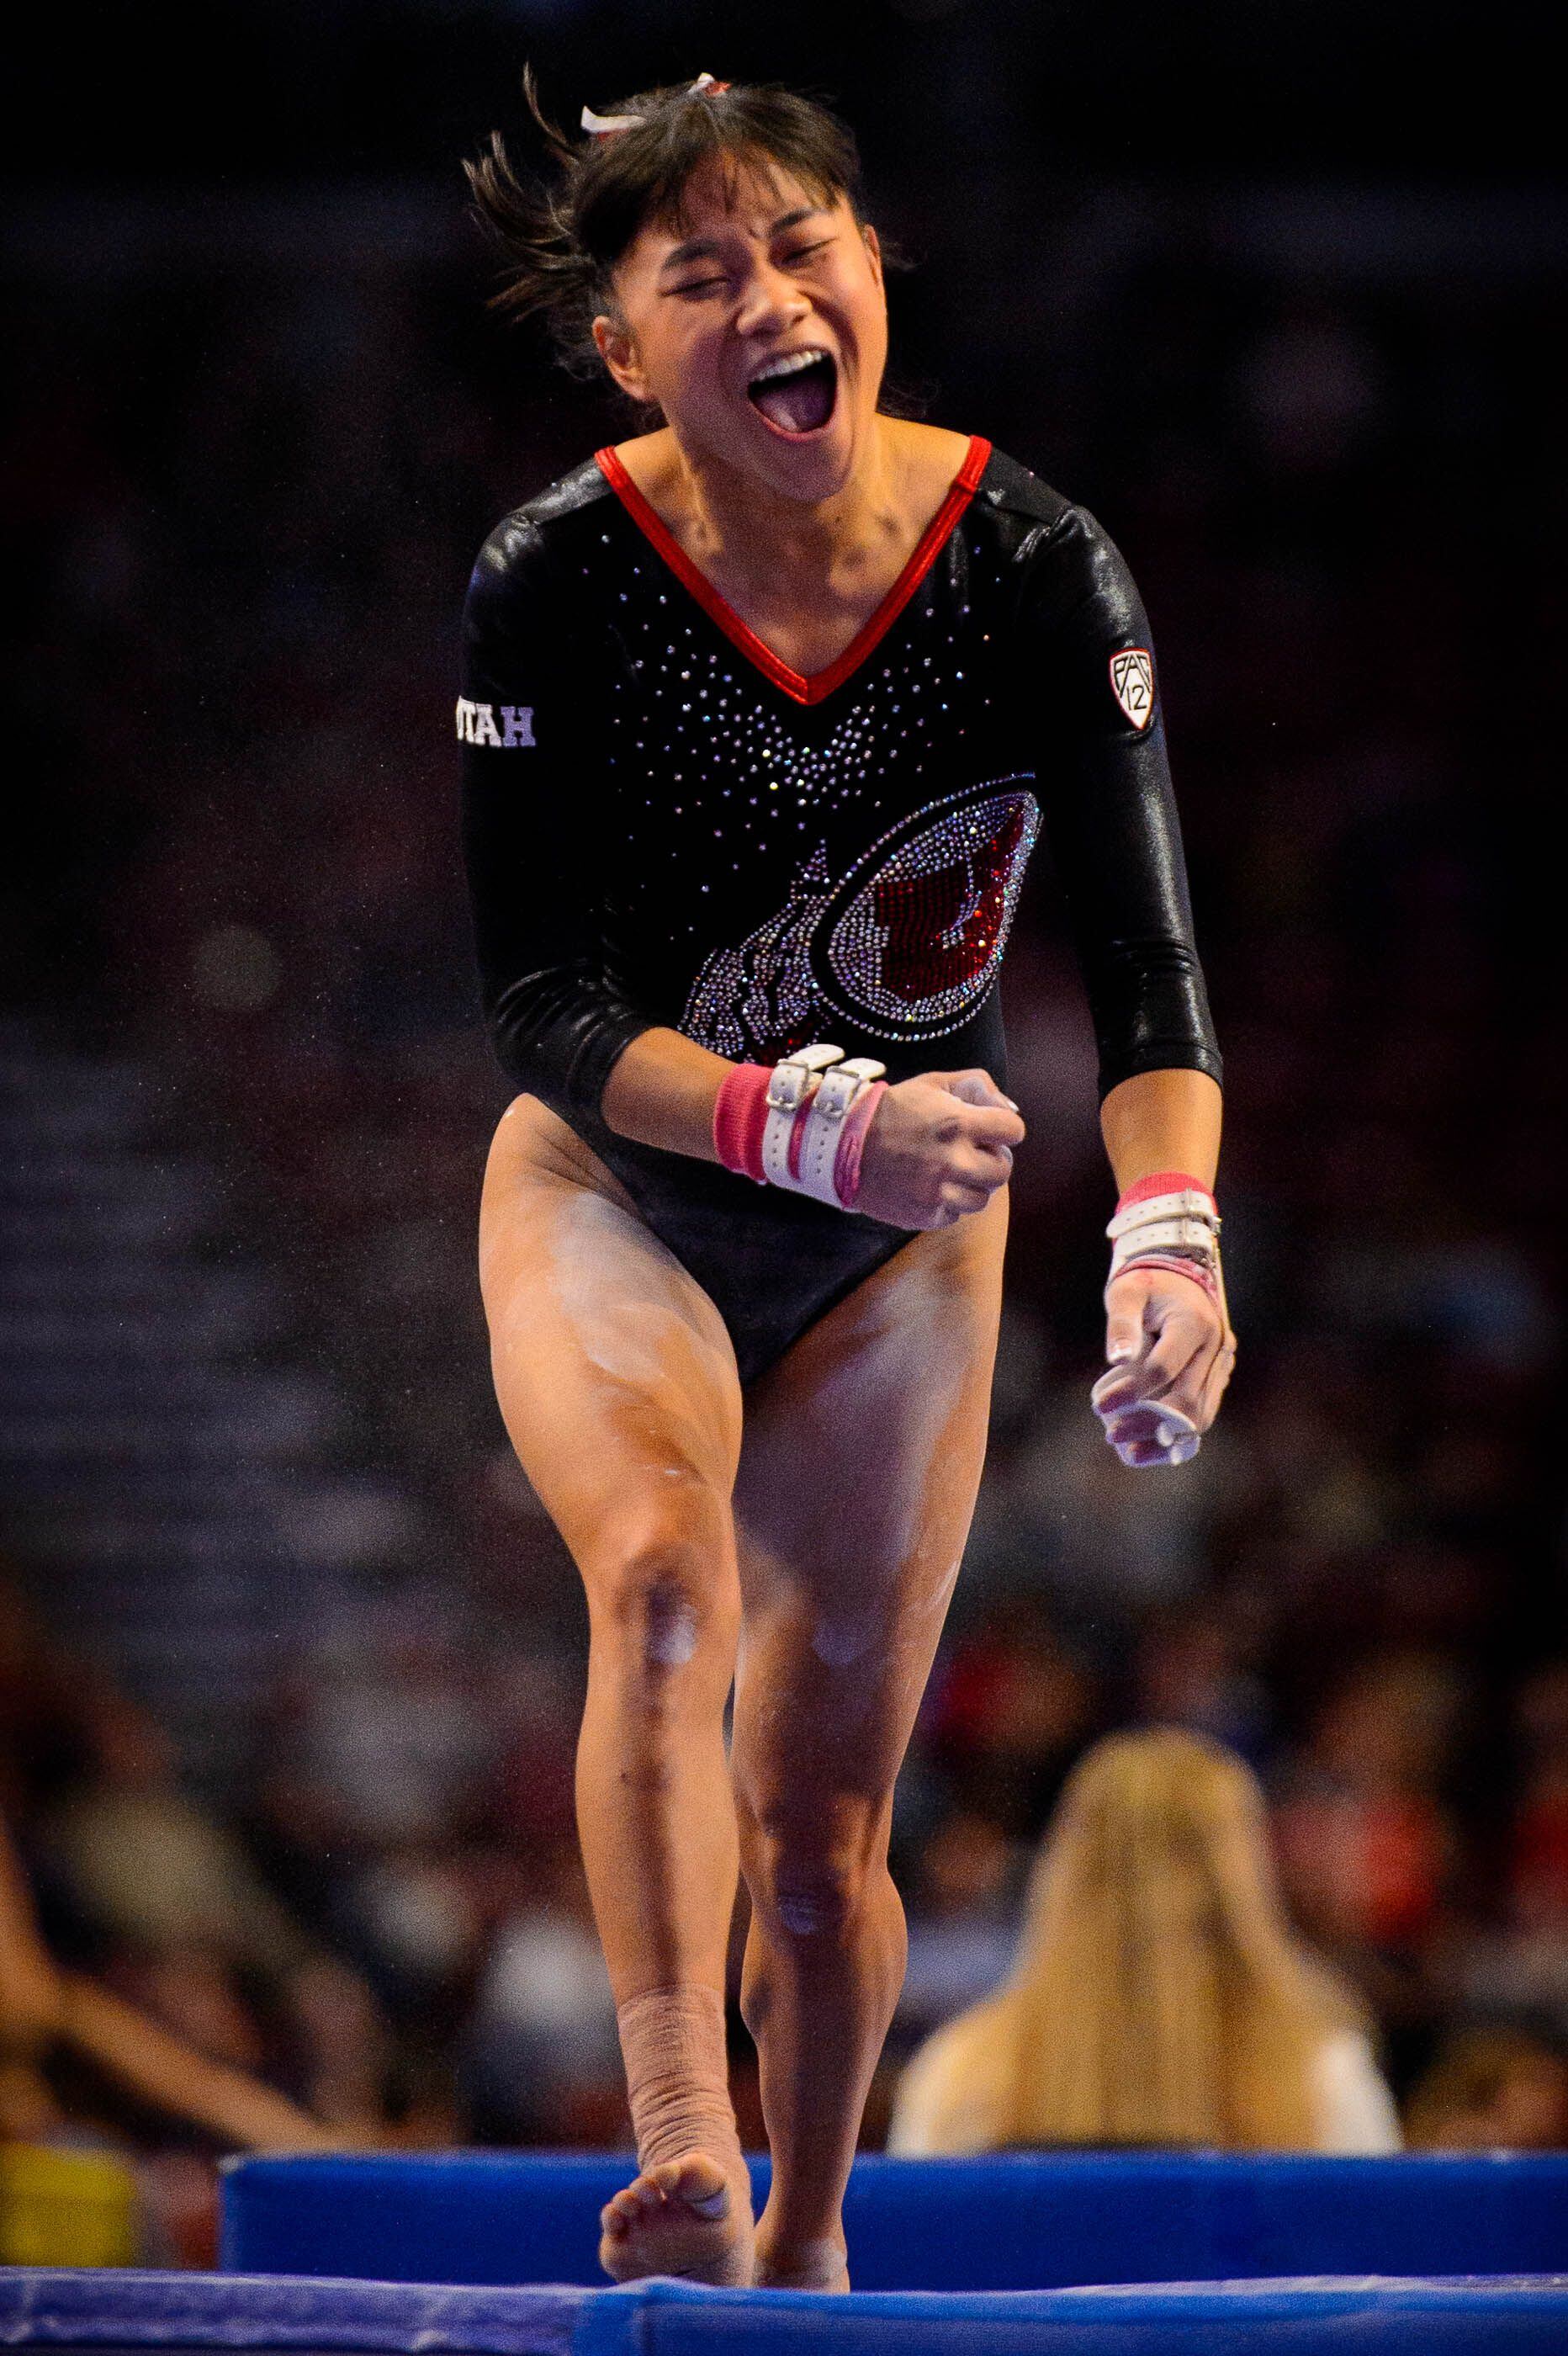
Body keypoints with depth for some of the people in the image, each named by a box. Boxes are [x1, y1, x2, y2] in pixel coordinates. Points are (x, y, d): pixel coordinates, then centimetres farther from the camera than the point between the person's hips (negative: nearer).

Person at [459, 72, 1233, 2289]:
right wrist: (813, 1124, -39)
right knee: (667, 1570, -33)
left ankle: (808, 2239, 29)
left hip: (903, 1240, 2)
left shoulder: (1036, 567, -18)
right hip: (618, 1197, -2)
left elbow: (1148, 956, -23)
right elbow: (543, 1005, -22)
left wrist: (1171, 1231, -42)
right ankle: (677, 2159, -42)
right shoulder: (555, 586, -21)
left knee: (821, 1824, 5)